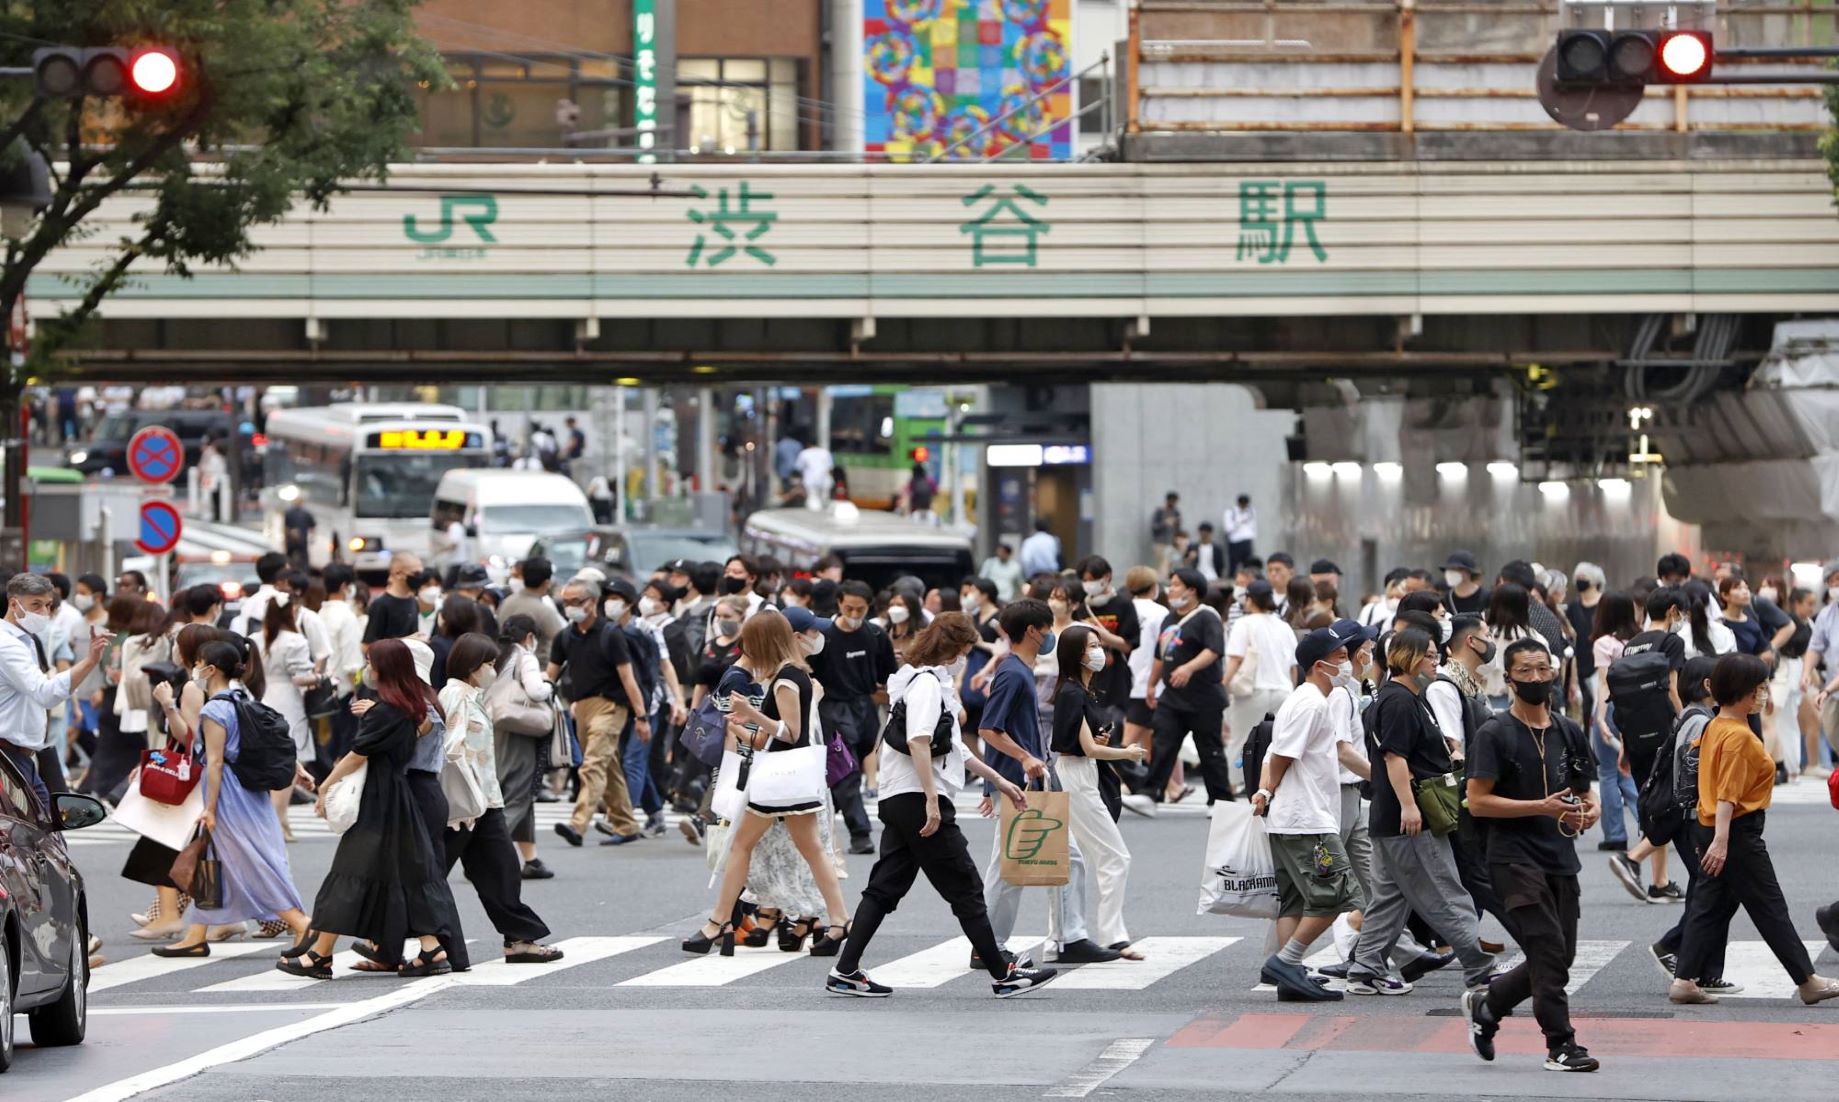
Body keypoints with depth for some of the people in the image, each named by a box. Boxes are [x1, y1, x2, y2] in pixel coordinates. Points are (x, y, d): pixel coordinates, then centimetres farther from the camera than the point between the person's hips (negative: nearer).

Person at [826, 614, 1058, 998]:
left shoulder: (931, 681, 20)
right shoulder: (927, 682, -12)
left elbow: (952, 746, 28)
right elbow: (918, 742, -24)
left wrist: (998, 780, 30)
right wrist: (932, 802, -27)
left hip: (896, 802, 10)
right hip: (917, 799, -10)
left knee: (885, 888, 8)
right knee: (966, 888, -2)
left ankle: (845, 972, 5)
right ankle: (1003, 974, 3)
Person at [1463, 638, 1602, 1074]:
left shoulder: (1568, 732, 14)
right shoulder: (1495, 734, -5)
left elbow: (1584, 792, 23)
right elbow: (1477, 801, -11)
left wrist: (1588, 810, -3)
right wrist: (1542, 807, -18)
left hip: (1560, 858, 7)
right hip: (1514, 856, -7)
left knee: (1559, 956, 8)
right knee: (1549, 949, -15)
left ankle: (1485, 1004, 29)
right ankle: (1560, 1045, -8)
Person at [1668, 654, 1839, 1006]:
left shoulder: (1713, 727, 10)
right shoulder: (1739, 736, -18)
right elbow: (1728, 793, -24)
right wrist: (1721, 841, -28)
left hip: (1710, 828, 9)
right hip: (1739, 831, -9)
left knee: (1710, 905, 9)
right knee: (1770, 908, -1)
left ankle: (1684, 981, 5)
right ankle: (1808, 982, 7)